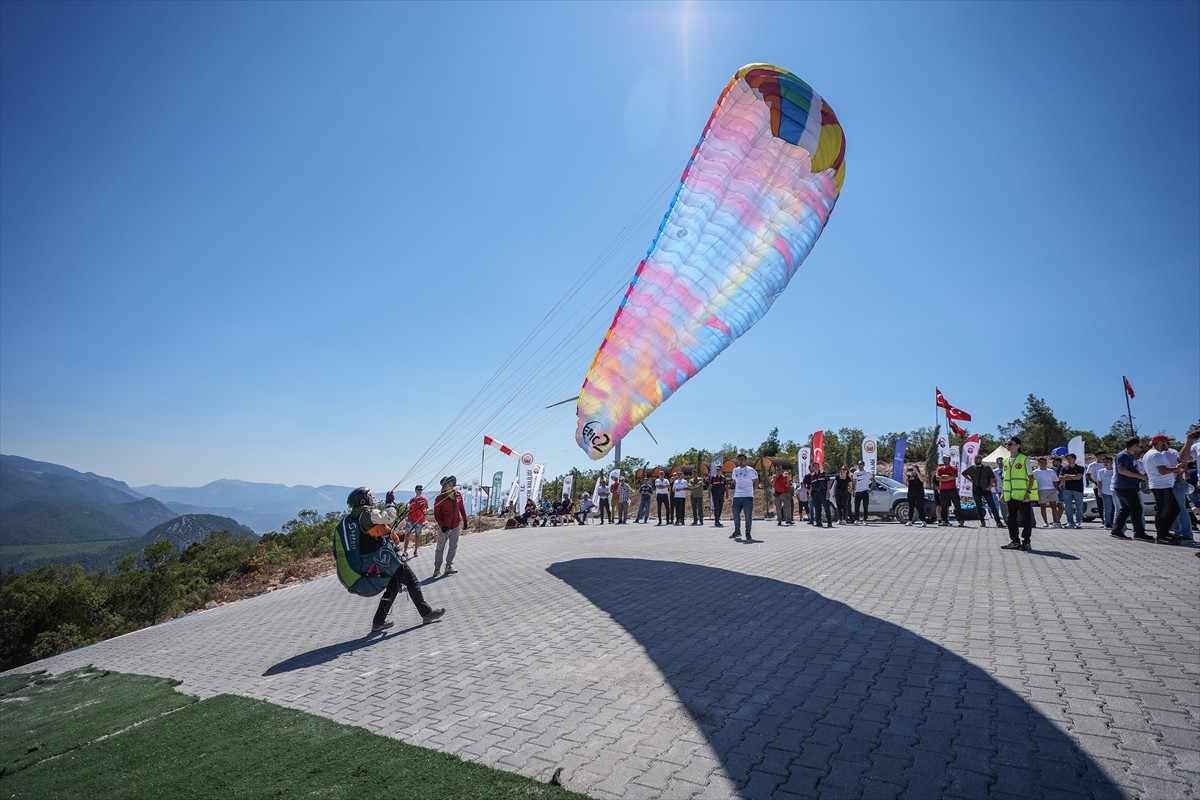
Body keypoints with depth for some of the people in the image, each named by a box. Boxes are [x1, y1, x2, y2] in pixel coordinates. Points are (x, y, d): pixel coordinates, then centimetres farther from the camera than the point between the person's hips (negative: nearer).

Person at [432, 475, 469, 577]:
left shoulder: (458, 494, -3)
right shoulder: (440, 498, -15)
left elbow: (462, 508, 8)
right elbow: (436, 513, -10)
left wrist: (465, 520, 9)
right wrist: (441, 525, -17)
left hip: (456, 526, 4)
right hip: (444, 527, -4)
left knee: (453, 547, 9)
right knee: (440, 548, 6)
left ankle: (449, 567, 19)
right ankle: (437, 568, 16)